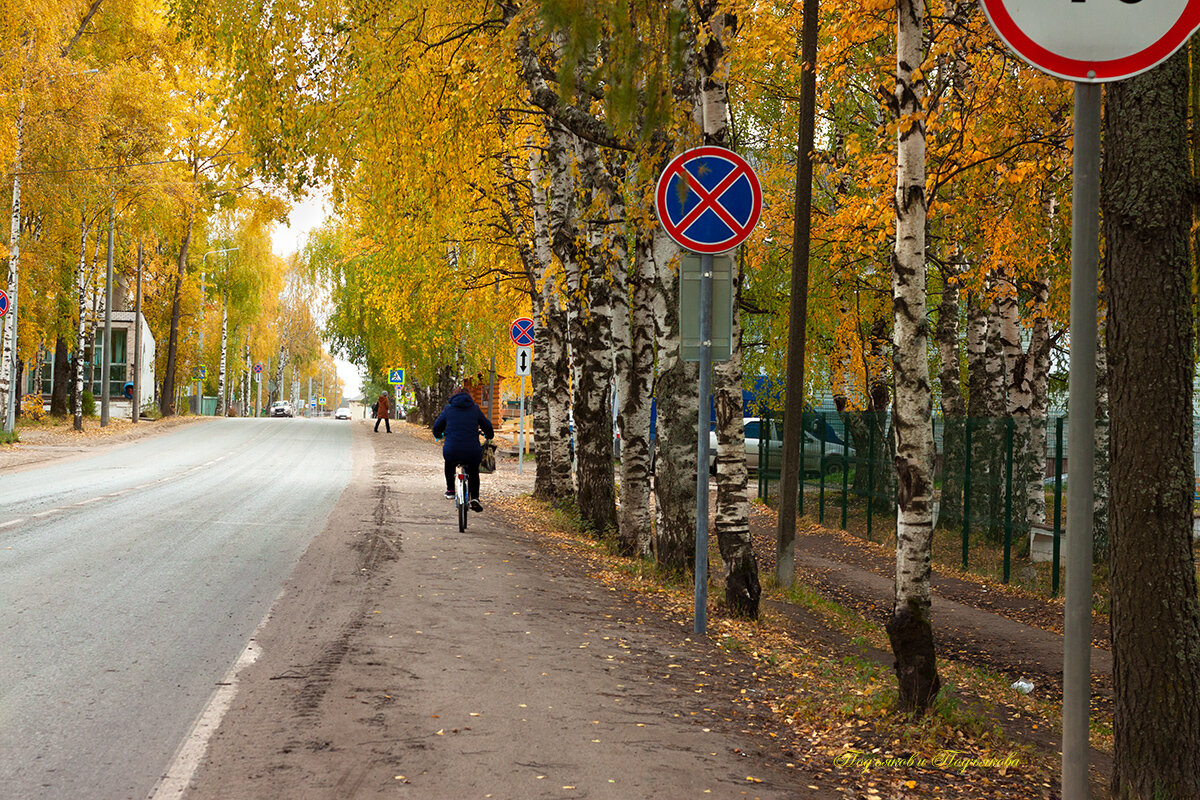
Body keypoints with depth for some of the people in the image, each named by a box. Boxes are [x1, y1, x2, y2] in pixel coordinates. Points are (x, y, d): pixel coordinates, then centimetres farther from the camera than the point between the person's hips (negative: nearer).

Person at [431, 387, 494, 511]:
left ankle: (450, 490, 36)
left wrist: (439, 435, 40)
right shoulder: (475, 409, 11)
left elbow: (437, 427, 16)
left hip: (452, 451, 0)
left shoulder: (448, 409, 10)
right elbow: (487, 427, 18)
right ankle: (475, 498, 16)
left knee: (449, 463, 38)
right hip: (472, 452, 0)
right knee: (473, 472, 31)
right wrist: (488, 436, 42)